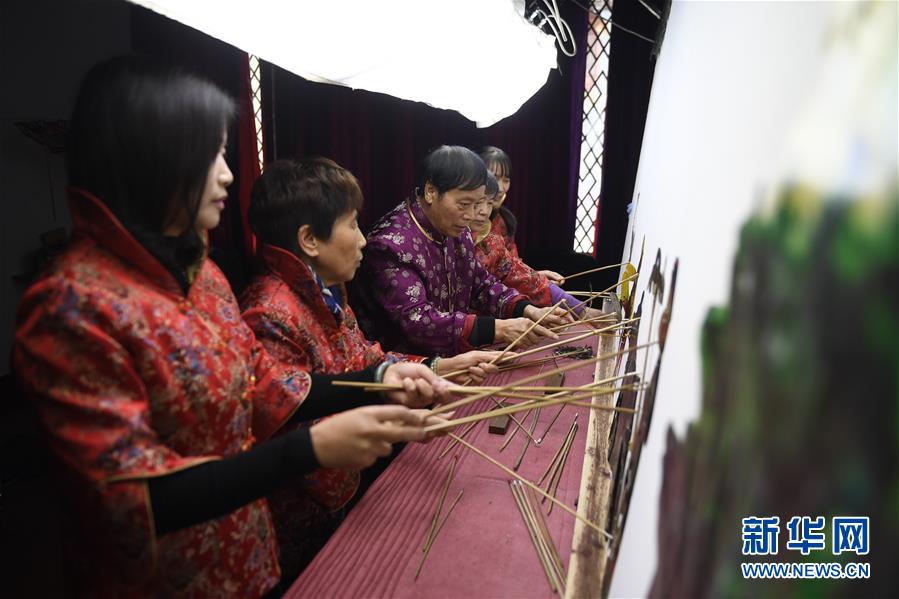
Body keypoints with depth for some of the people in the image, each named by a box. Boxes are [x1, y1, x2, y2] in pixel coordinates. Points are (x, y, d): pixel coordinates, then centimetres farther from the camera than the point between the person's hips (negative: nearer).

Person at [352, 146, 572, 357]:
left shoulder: (456, 231, 5)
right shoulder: (391, 243, -22)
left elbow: (481, 284, 12)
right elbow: (417, 321, -28)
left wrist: (528, 310, -5)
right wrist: (499, 329, -31)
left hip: (451, 357, 8)